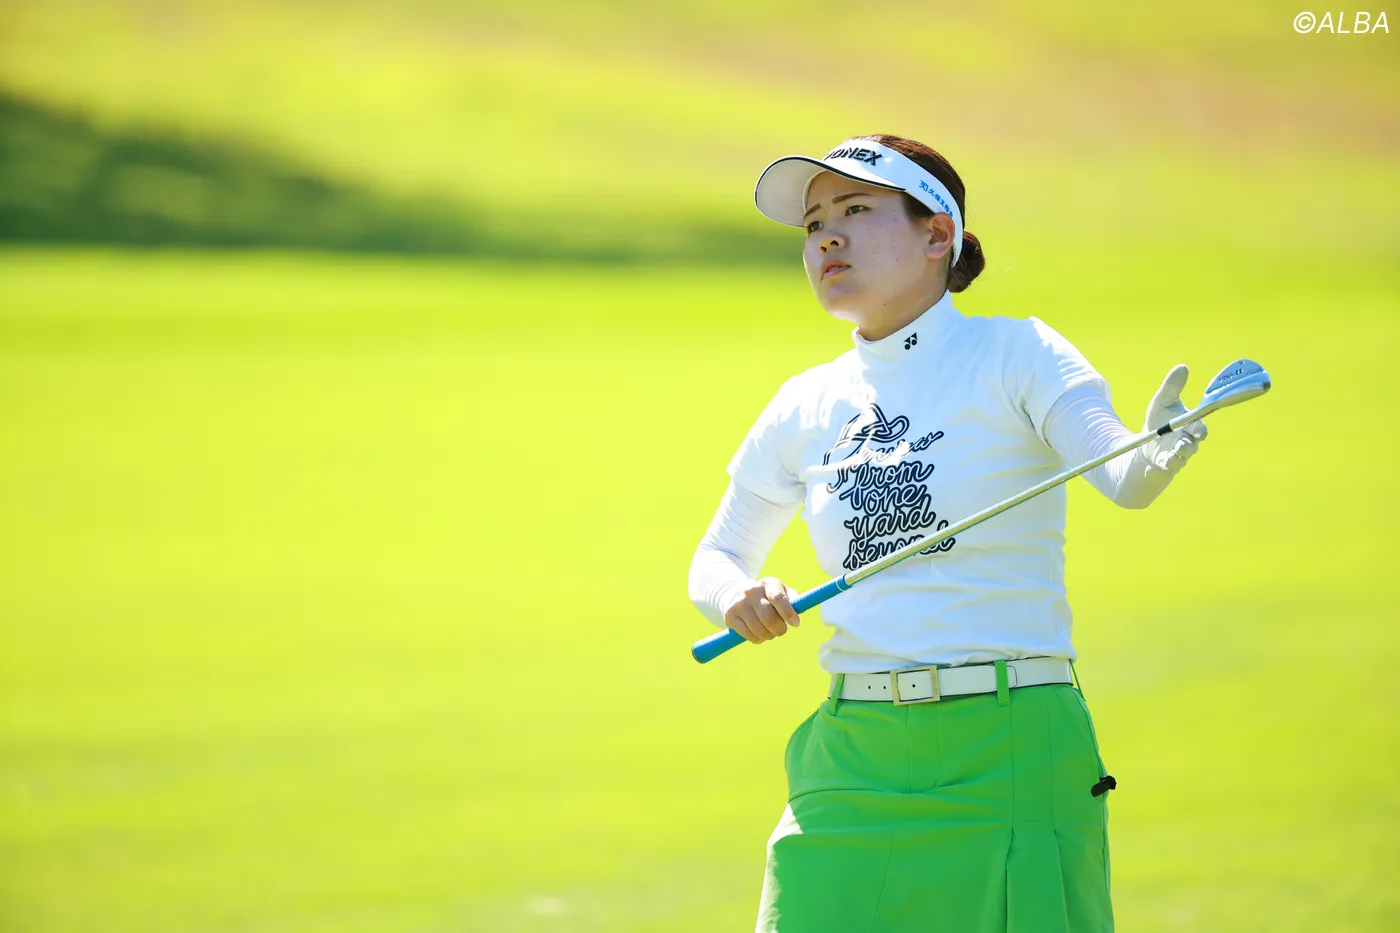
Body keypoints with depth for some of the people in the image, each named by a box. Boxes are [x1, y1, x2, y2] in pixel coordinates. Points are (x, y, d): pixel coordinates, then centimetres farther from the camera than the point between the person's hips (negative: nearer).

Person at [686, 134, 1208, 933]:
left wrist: (1159, 456, -42)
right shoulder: (805, 407, 11)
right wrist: (738, 597, -1)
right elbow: (716, 557, 23)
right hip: (854, 767, 4)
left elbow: (1119, 475, -18)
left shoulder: (1014, 355, -1)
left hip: (1012, 755, -4)